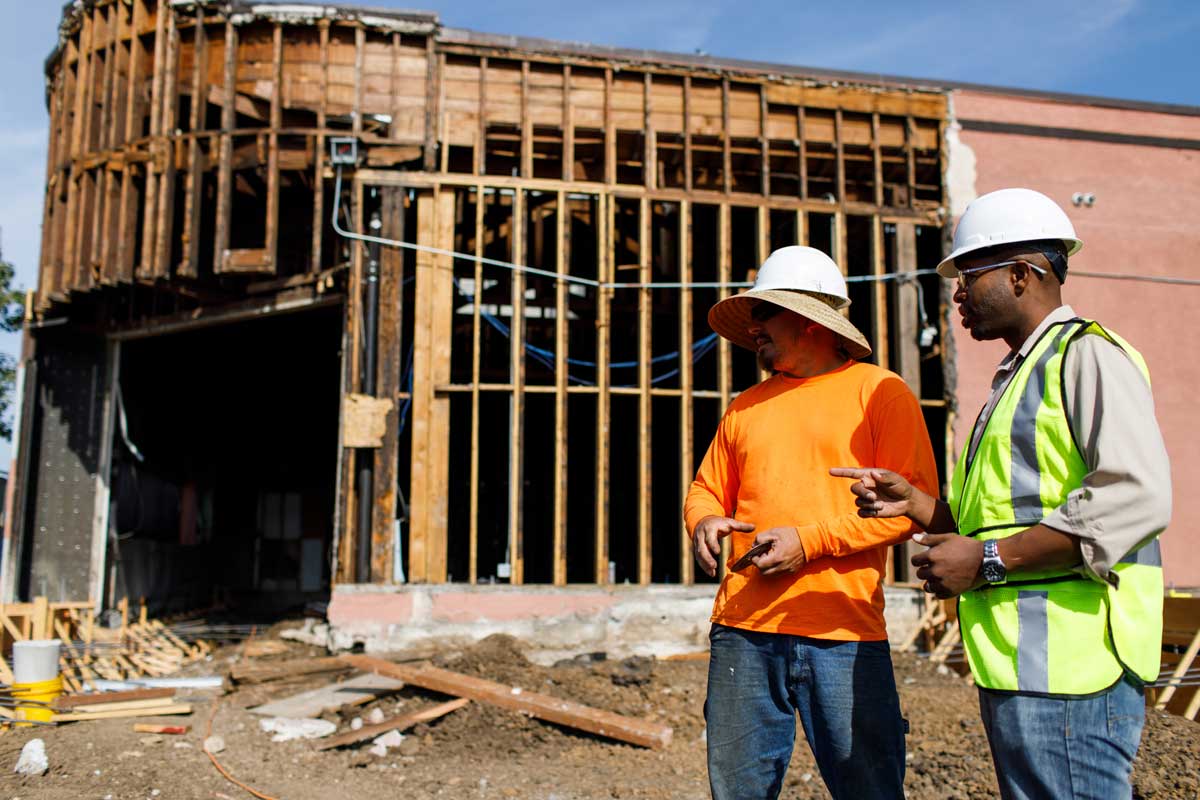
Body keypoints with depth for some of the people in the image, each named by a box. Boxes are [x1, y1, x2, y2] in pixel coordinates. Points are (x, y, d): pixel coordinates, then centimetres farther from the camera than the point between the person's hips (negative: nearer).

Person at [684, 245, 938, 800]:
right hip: (742, 633, 5)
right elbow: (707, 491, 24)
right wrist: (704, 522, -1)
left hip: (845, 635, -4)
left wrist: (811, 541, -14)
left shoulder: (880, 391, 2)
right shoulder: (746, 407, 18)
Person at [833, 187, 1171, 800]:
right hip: (1018, 664, 10)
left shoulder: (1087, 354, -7)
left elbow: (1137, 497, -21)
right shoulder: (1020, 374, 24)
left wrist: (988, 560, -19)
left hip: (1068, 663, -10)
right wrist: (913, 503, 10)